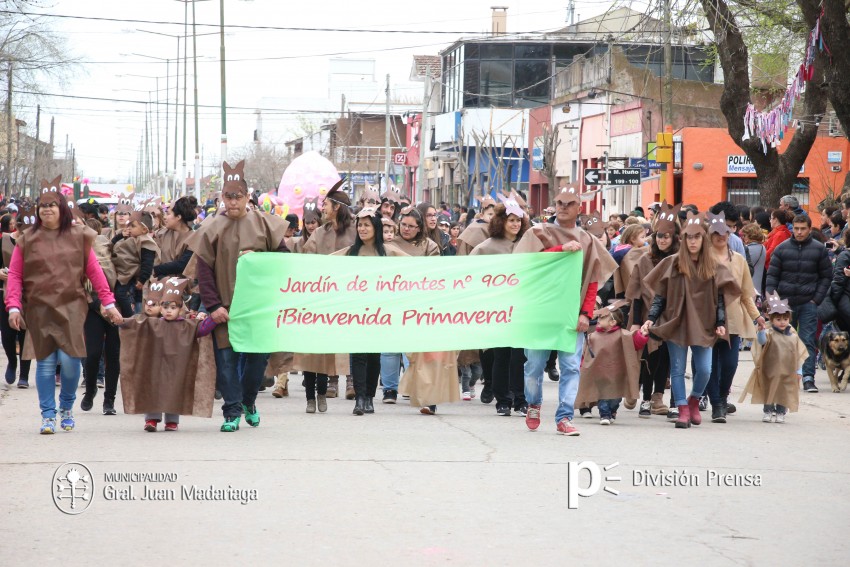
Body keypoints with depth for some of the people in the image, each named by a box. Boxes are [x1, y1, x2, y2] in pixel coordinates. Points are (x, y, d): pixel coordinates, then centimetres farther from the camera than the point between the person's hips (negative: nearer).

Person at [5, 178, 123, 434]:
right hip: (39, 308, 0)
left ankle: (67, 408, 14)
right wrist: (13, 306, -9)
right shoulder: (27, 239, 5)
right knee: (46, 362, 0)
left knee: (69, 358, -10)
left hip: (71, 306, 0)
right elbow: (14, 275, 3)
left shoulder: (78, 236, 6)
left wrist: (108, 302, 2)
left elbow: (93, 271, 6)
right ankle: (48, 415, 10)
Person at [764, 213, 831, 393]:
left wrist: (817, 299, -4)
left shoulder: (819, 249, 3)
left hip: (808, 303, -1)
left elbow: (826, 276, 6)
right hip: (785, 302, 1)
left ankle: (808, 377, -8)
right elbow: (772, 275, 4)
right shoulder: (782, 249, 3)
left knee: (808, 341, -7)